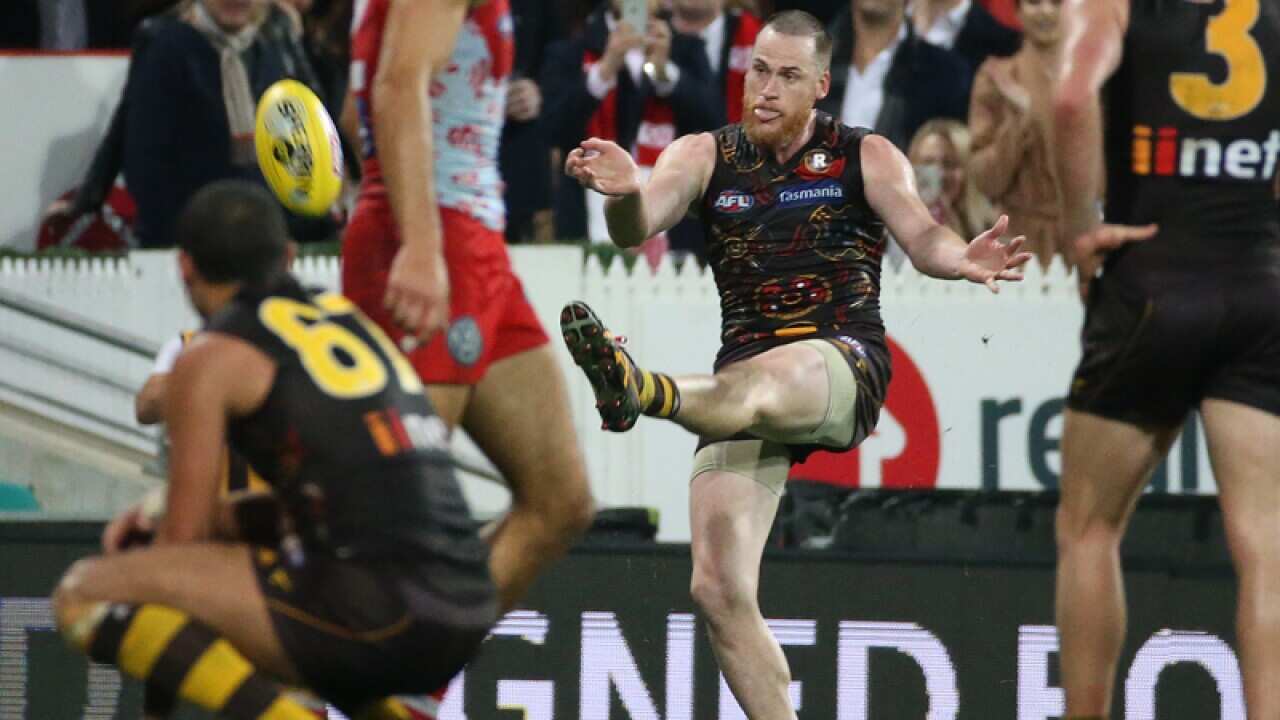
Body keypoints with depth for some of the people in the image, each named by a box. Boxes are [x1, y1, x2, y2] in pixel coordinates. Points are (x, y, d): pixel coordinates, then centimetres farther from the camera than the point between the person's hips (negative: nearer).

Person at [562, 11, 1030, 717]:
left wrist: (961, 258, -31)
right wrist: (625, 193, -29)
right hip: (747, 378, 4)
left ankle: (640, 390, -73)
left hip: (845, 367, -4)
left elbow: (921, 235, -7)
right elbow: (636, 227, -4)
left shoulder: (865, 157, 8)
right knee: (718, 589, -11)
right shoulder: (704, 156, 12)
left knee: (760, 383, -41)